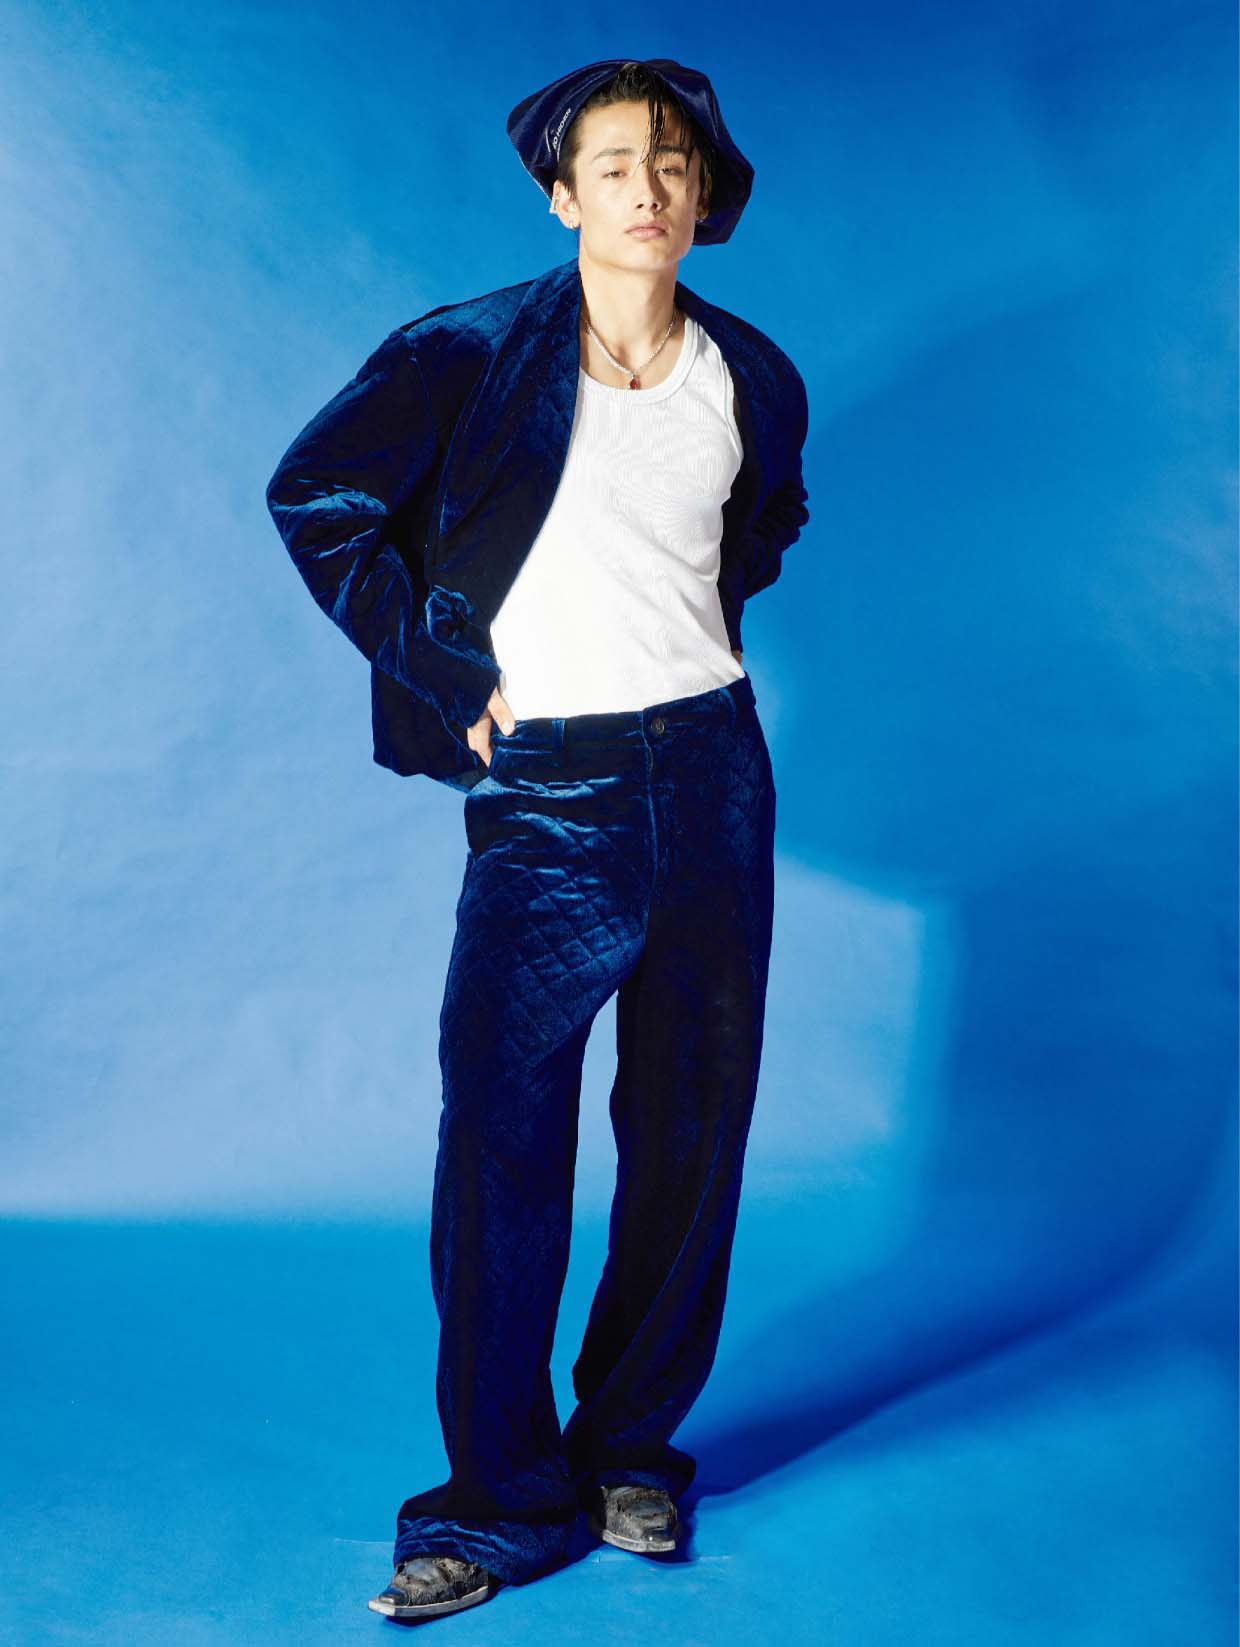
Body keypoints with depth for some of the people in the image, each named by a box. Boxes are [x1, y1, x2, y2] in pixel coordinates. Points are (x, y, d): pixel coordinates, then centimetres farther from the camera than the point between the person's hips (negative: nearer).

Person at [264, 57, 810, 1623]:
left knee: (690, 1130, 8)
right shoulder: (469, 357, -5)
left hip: (714, 775, 4)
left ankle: (634, 1449, 26)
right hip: (545, 796, -3)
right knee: (500, 1144, -4)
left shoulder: (750, 378, 6)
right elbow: (315, 497, 1)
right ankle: (501, 1495, 12)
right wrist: (446, 677, -3)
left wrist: (698, 625, 12)